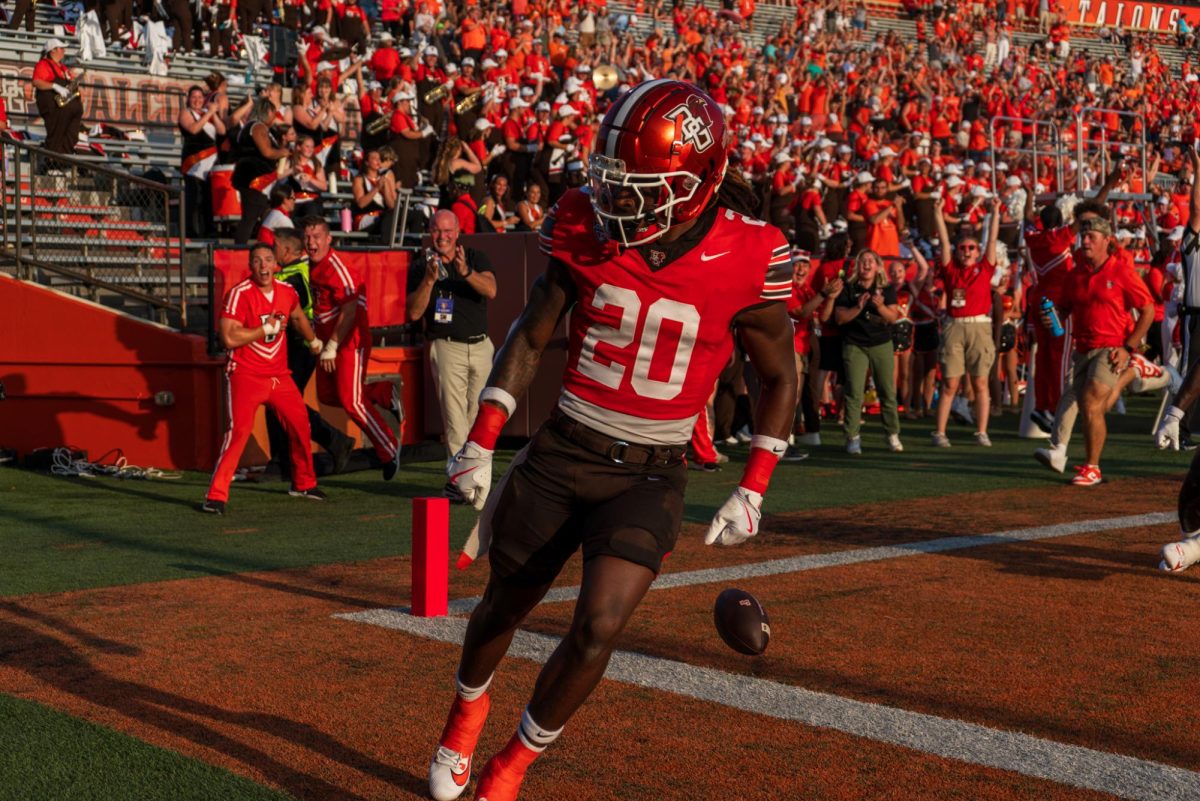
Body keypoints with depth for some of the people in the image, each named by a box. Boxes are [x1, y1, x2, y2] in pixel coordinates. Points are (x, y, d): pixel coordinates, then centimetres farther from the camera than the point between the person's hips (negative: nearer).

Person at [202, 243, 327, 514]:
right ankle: (216, 496, -15)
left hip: (279, 375, 6)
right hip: (245, 376, -6)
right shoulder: (240, 294, -14)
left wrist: (314, 342, 43)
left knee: (300, 426, 12)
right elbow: (229, 338, -22)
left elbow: (298, 317, 29)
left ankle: (304, 484, 34)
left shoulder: (287, 291, 4)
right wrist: (267, 329, -16)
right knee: (239, 430, -19)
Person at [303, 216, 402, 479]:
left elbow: (349, 312, -23)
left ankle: (390, 451, 5)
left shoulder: (338, 269, -19)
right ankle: (383, 394, 24)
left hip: (350, 342, -9)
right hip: (329, 342, 9)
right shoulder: (312, 267, 8)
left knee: (351, 400, -9)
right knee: (327, 395, 10)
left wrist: (331, 347, -20)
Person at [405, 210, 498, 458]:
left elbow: (491, 291, -15)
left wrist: (466, 272, -33)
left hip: (481, 346, 3)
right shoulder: (421, 266, 1)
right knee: (455, 417, -12)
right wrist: (429, 280, -20)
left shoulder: (476, 257, 4)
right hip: (447, 347, -3)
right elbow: (413, 314, -7)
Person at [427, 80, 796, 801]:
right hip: (561, 452, 2)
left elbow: (780, 377, 0)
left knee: (598, 629, -16)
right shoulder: (588, 232, -9)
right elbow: (532, 336, 4)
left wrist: (752, 492, -4)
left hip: (650, 476, -2)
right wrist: (480, 445, -1)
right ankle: (469, 707, 50)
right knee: (505, 608, 16)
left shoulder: (747, 261, -14)